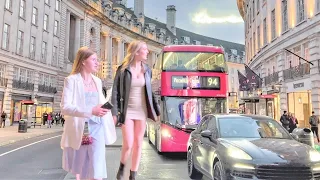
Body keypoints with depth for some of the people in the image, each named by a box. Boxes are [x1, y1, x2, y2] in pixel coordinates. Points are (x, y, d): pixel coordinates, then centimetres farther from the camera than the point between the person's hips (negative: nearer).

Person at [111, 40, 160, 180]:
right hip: (127, 111, -4)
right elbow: (115, 91, -6)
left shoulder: (147, 70, 7)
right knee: (128, 144, -6)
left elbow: (150, 92, 12)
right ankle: (121, 168, 24)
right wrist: (114, 113, -13)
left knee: (138, 144, 7)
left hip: (142, 111, 4)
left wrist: (157, 111, 10)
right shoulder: (123, 69, -6)